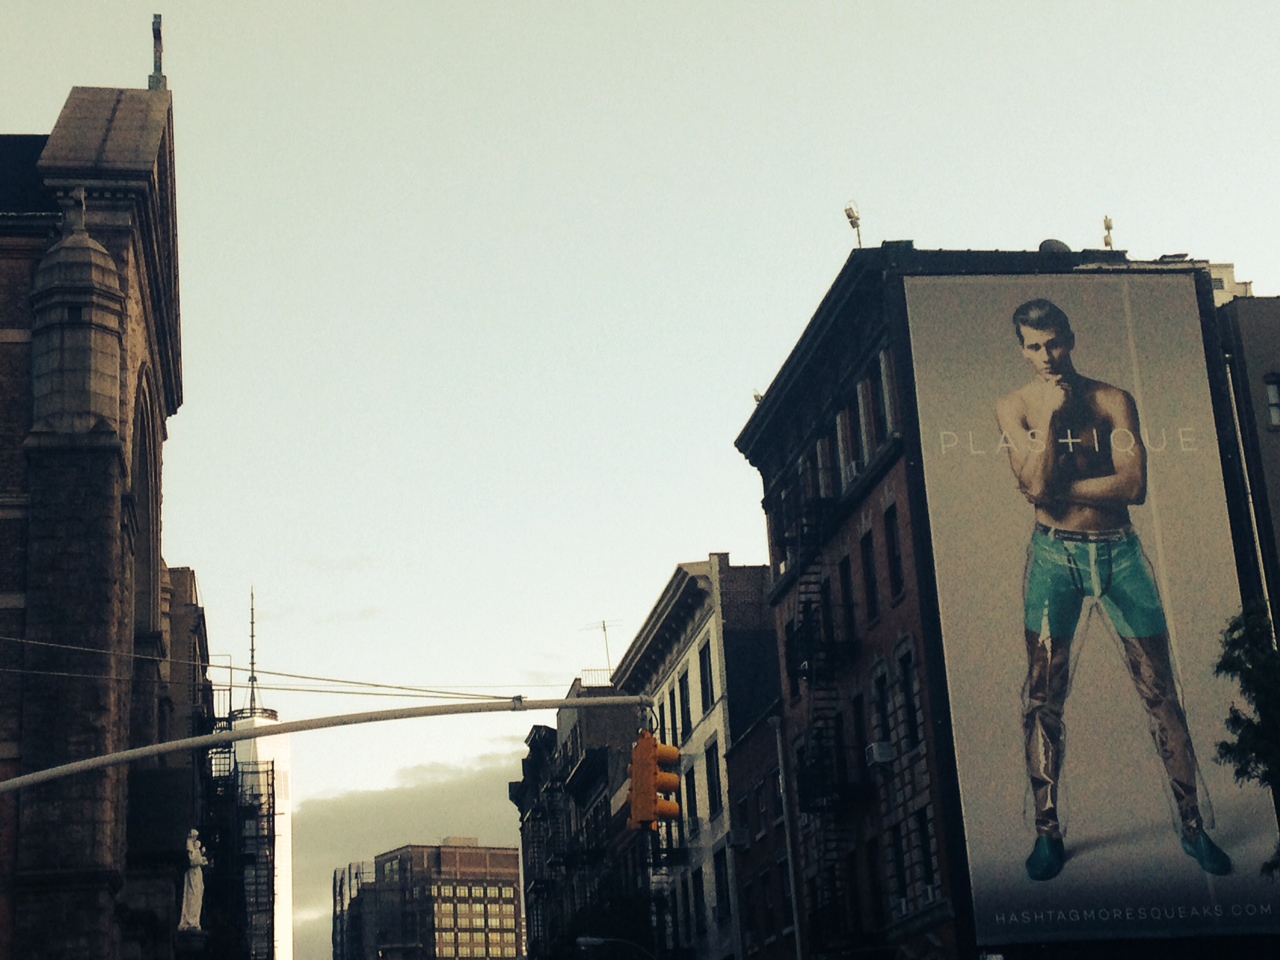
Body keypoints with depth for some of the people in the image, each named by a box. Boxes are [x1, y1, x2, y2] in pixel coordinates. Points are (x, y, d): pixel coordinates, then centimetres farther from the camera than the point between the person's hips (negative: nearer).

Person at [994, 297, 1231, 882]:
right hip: (1053, 554, -1)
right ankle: (1047, 831, 6)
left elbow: (1133, 485, -10)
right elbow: (1036, 485, -13)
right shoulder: (1014, 408, 1)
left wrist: (1059, 487, -12)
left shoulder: (1113, 401, 2)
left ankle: (1192, 824, 8)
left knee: (1159, 691, 1)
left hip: (1118, 551, 1)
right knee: (1043, 695, -2)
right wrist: (1052, 415, -14)